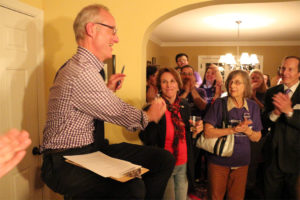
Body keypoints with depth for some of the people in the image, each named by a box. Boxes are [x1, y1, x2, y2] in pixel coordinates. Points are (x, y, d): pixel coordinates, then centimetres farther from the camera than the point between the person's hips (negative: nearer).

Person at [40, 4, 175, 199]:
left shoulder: (80, 66, 12)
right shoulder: (82, 72, -21)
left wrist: (108, 90, 10)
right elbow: (119, 114, -13)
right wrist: (149, 116, 5)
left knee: (165, 159, -4)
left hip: (93, 147, 9)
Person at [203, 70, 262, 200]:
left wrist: (247, 130, -16)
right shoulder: (219, 104, -10)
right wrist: (233, 129, -24)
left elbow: (257, 138, 5)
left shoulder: (253, 107, 0)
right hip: (219, 160, -3)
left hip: (241, 161, 3)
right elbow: (207, 132, -15)